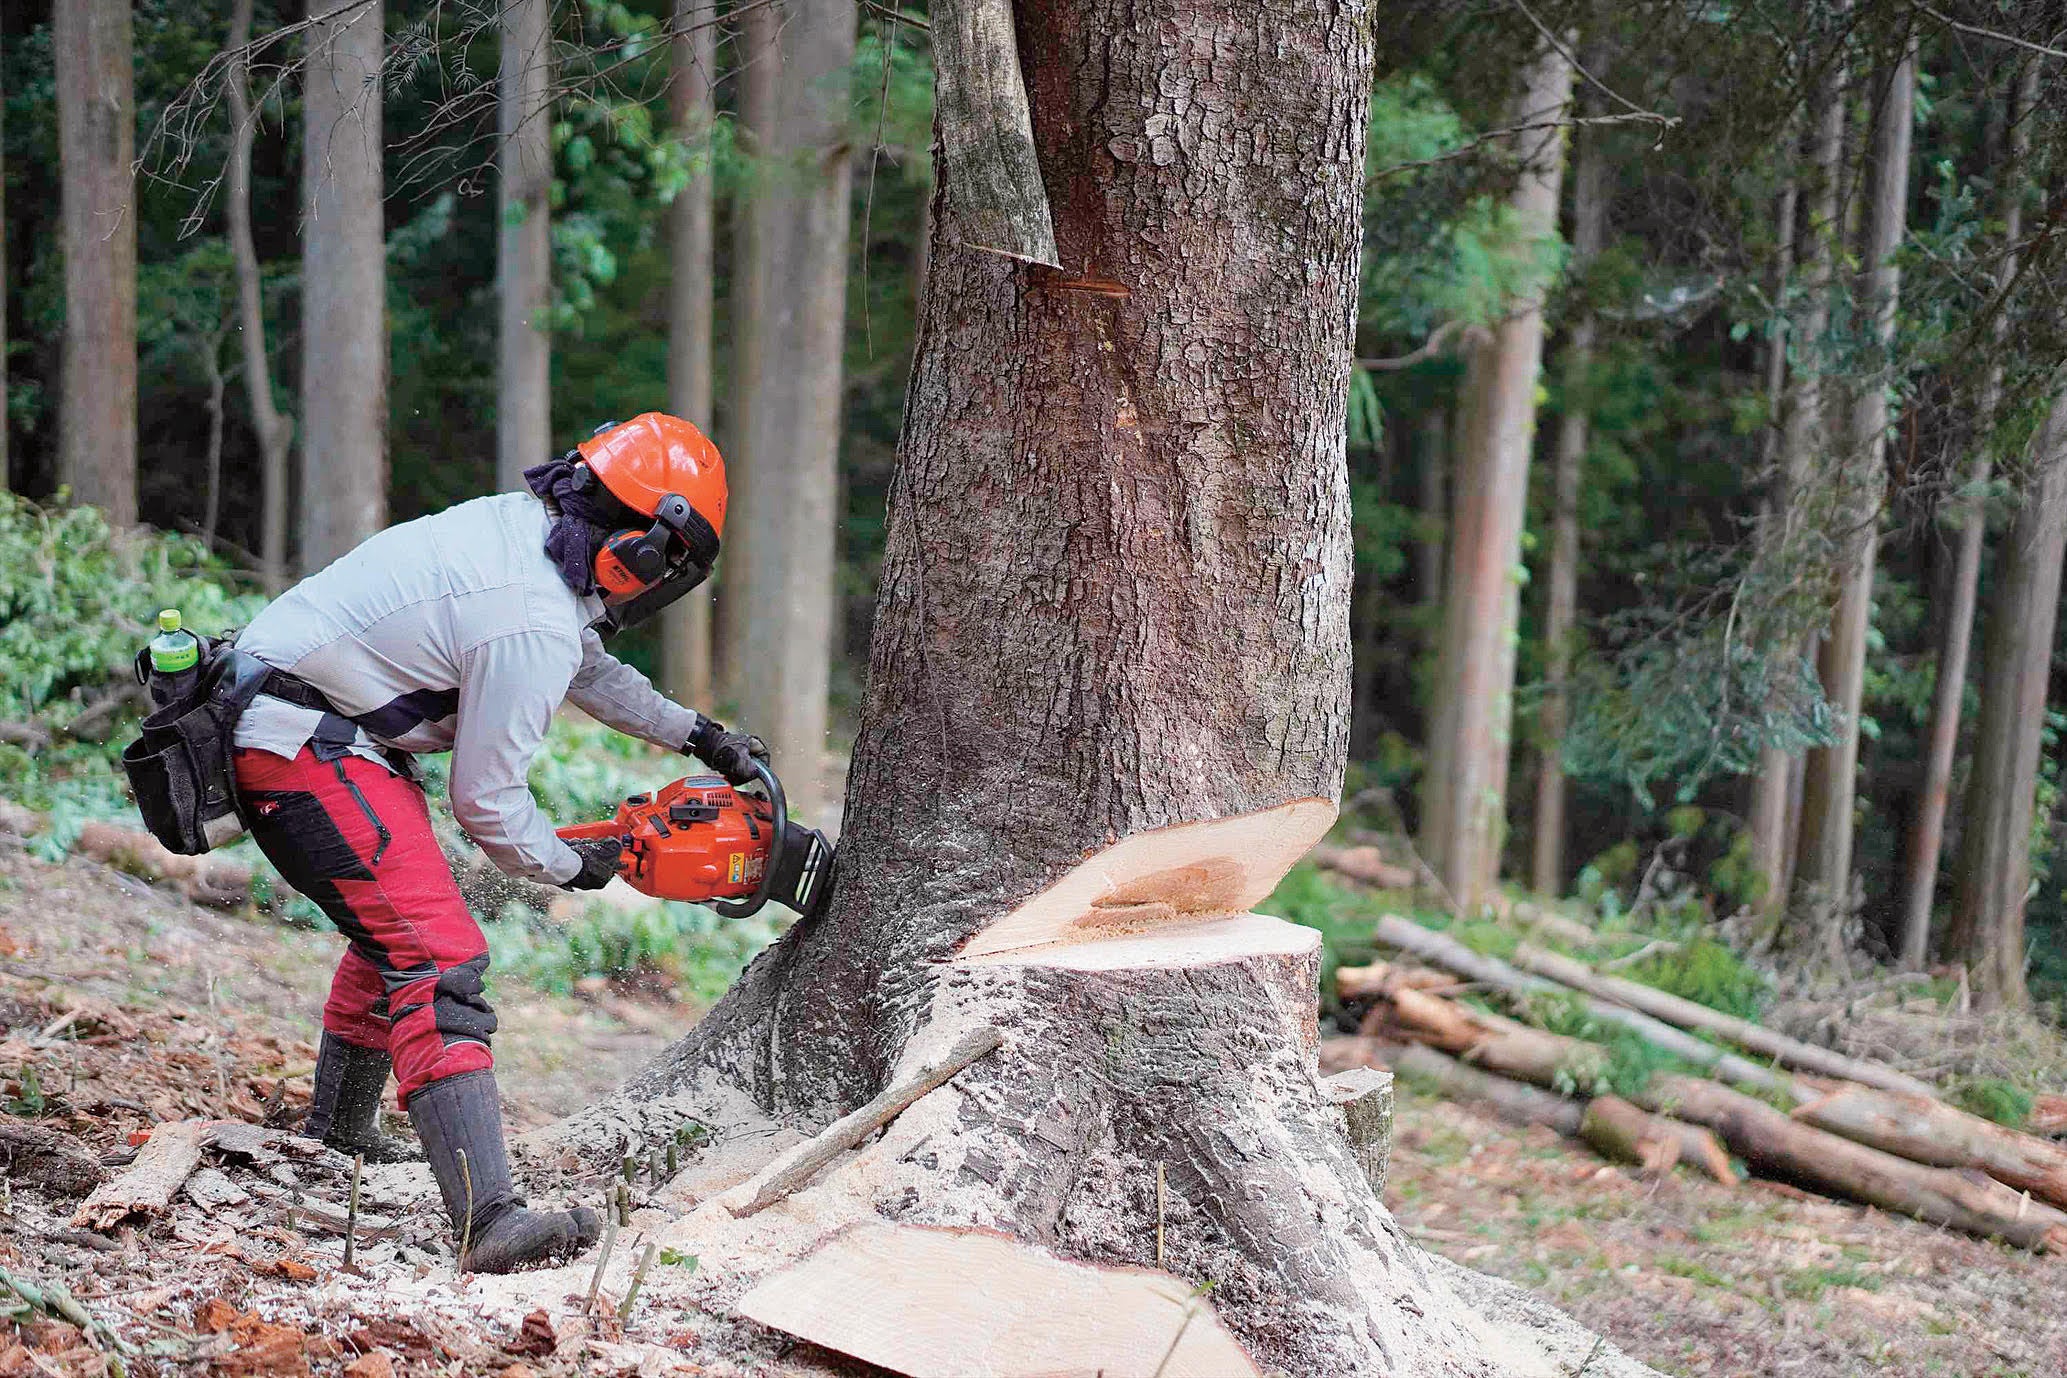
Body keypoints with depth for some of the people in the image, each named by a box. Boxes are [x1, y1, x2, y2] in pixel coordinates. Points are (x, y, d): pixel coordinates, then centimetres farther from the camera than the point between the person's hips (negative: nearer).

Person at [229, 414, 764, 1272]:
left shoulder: (521, 523, 6)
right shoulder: (533, 624, -21)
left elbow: (586, 667, 25)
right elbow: (487, 803, -12)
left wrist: (701, 737, 28)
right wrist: (571, 868, 6)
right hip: (303, 747, -11)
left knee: (399, 921, 28)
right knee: (437, 962, -20)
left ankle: (340, 1137, 45)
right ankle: (490, 1219, -32)